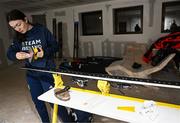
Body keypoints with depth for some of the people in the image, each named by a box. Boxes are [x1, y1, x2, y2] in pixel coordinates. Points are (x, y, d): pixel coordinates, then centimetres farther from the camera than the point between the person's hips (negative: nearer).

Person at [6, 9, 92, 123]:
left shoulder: (42, 30, -10)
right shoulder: (18, 37, 4)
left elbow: (55, 46, -7)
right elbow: (9, 53, 2)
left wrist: (44, 53, -25)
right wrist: (16, 55, -21)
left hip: (46, 71, -5)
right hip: (31, 74, 6)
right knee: (38, 102, 18)